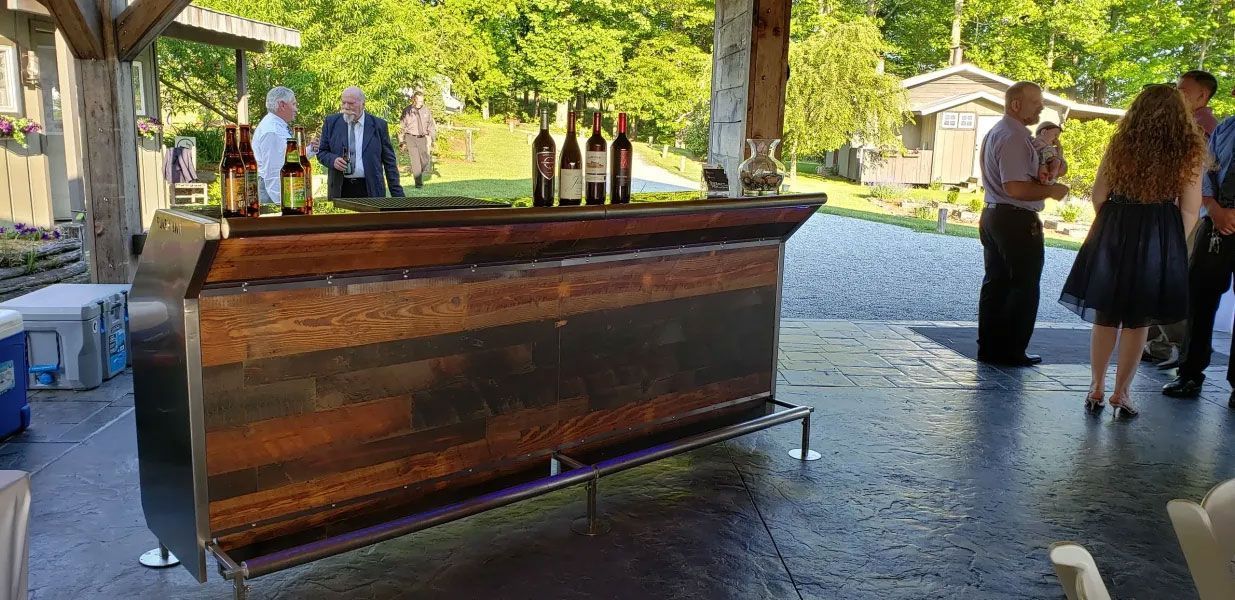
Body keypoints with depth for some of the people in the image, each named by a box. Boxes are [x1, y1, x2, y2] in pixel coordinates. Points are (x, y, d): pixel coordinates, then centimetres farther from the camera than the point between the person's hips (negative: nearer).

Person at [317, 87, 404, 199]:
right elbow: (322, 152, 12)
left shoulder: (378, 125, 3)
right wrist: (333, 160, -12)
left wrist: (397, 195, -1)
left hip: (370, 190, -1)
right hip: (340, 189, 1)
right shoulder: (331, 122, 8)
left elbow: (389, 162, 4)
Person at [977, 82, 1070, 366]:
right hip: (1017, 221, -10)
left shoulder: (996, 132, 16)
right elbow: (1015, 188, -25)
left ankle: (989, 347, 18)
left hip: (993, 215, 10)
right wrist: (1051, 190, -12)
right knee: (1024, 287, 0)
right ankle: (1011, 351, 6)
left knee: (996, 283, 13)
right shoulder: (1014, 137, -18)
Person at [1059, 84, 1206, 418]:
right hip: (1160, 240, -1)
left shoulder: (1120, 146, -3)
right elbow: (1190, 211, -4)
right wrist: (1175, 246, 8)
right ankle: (1121, 393, 12)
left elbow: (1098, 196, 1)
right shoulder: (1189, 154, -5)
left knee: (1105, 315, 11)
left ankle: (1097, 388, 16)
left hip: (1113, 236, 1)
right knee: (1137, 320, 7)